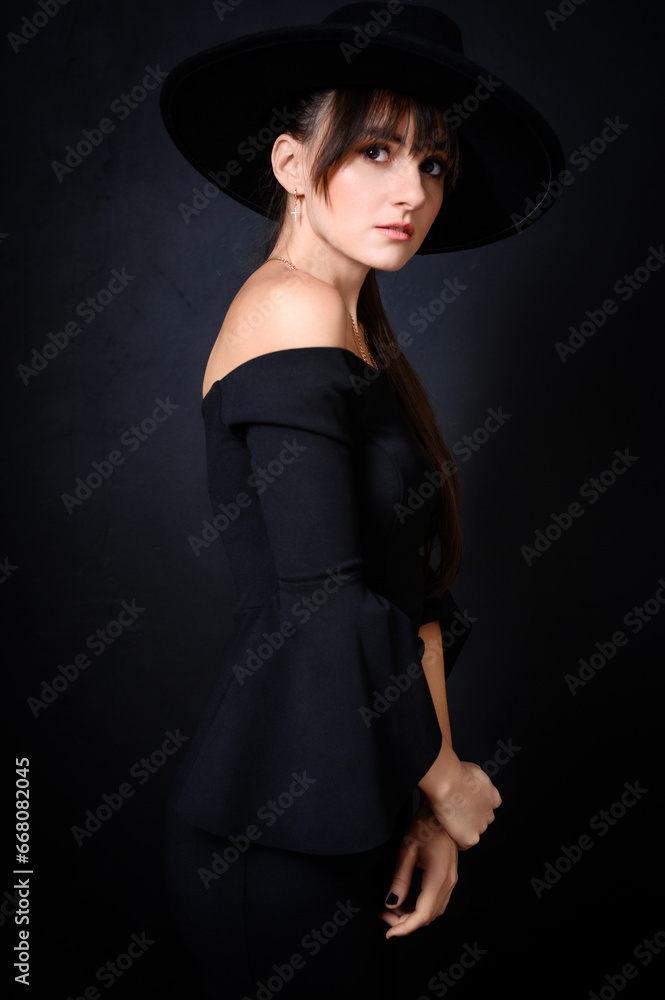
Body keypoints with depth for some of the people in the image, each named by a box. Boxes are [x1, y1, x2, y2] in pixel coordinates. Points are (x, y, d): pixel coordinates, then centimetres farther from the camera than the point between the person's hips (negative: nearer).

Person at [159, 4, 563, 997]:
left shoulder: (362, 338, 11)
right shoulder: (292, 310, -16)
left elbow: (414, 584, 7)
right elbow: (328, 611, -22)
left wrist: (431, 805, 1)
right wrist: (445, 779, -7)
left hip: (347, 815, 8)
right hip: (283, 835, -8)